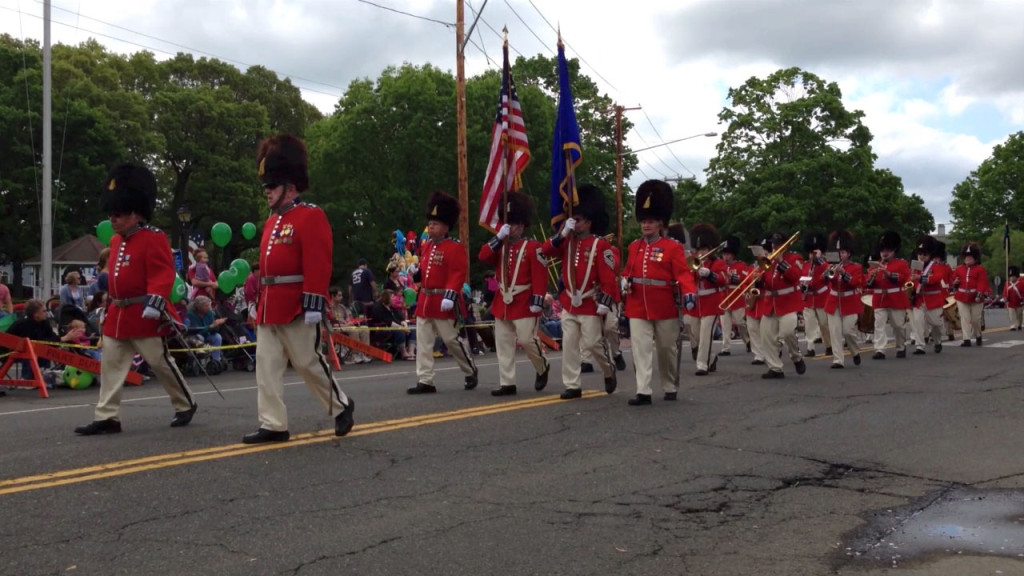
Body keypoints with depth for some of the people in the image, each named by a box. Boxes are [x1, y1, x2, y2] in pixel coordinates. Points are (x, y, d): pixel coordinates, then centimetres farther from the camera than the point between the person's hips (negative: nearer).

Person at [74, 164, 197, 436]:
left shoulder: (154, 239, -14)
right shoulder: (116, 240, 13)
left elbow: (163, 274, -21)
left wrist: (154, 303, -31)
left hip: (144, 316, -8)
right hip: (118, 316, 8)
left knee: (161, 363, 2)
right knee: (111, 366, 5)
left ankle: (186, 405, 20)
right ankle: (107, 417, 8)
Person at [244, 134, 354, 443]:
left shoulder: (311, 216, -10)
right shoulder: (272, 220, 17)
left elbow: (318, 264, -17)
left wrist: (313, 304, -21)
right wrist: (261, 300, 19)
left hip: (296, 308, -8)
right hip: (269, 308, 9)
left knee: (308, 362, 0)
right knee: (267, 367, 5)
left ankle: (342, 406, 20)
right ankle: (273, 426, 10)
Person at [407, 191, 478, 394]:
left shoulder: (454, 248, -10)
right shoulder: (426, 246, 14)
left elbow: (458, 274, -18)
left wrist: (450, 296, -25)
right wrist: (416, 272, 3)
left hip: (442, 302, -8)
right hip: (425, 300, 8)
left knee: (451, 339, 1)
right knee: (423, 343, 3)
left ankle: (471, 371, 23)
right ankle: (425, 382, 6)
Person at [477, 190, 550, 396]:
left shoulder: (533, 247, -6)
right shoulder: (500, 246, 13)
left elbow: (540, 276, -11)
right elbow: (483, 257, -3)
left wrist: (537, 301, -17)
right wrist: (498, 237, -10)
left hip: (524, 304, -6)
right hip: (502, 303, 6)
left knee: (527, 340, -6)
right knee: (503, 344, 4)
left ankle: (543, 367, 23)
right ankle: (507, 383, 9)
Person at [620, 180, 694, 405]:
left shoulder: (673, 247, -5)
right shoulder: (633, 247, 9)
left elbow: (683, 273, -14)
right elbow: (627, 271, 20)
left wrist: (689, 292, -31)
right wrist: (625, 282, -3)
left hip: (665, 308, -3)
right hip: (638, 308, 3)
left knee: (668, 349, 10)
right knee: (641, 349, -5)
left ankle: (671, 388, 26)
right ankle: (643, 392, -7)